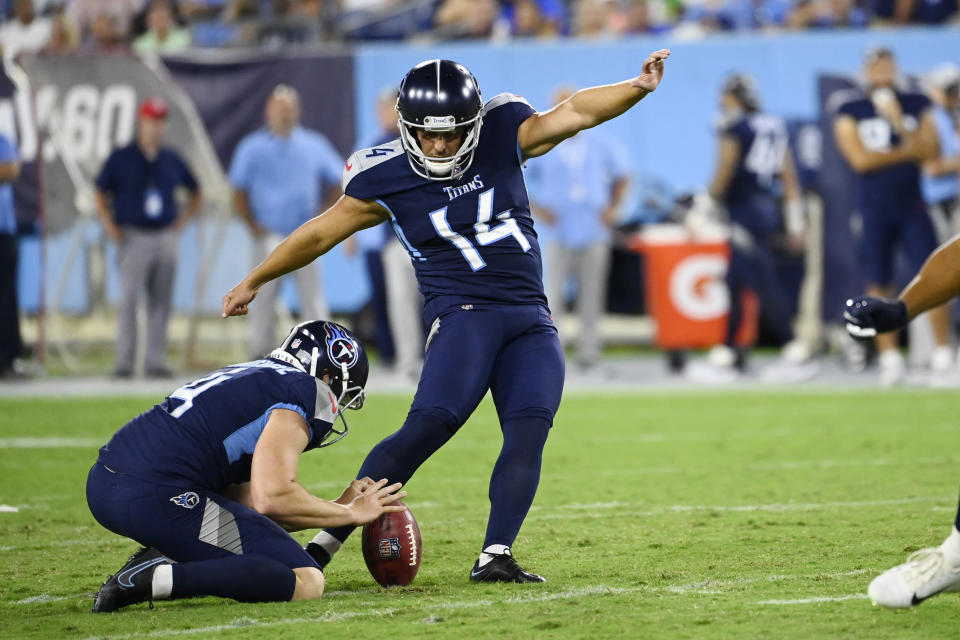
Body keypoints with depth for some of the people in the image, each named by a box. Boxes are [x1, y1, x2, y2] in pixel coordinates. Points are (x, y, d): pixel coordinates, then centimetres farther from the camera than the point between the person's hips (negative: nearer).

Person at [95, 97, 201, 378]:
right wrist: (110, 226, -5)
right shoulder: (121, 158, 0)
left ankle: (156, 361, 6)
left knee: (161, 301, 3)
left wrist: (184, 218, 11)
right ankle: (124, 361, -6)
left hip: (165, 237, 4)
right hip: (133, 237, -4)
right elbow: (99, 193, 4)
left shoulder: (172, 160, 11)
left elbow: (195, 191, 24)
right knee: (128, 299, -8)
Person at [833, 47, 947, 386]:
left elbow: (929, 151, -3)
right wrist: (905, 152, -5)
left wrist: (899, 123, -13)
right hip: (875, 212, -1)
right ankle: (890, 357, 6)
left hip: (913, 208, 1)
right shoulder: (850, 113, 4)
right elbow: (860, 159, -9)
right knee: (879, 284, -1)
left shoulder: (916, 106, 9)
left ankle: (943, 353, -6)